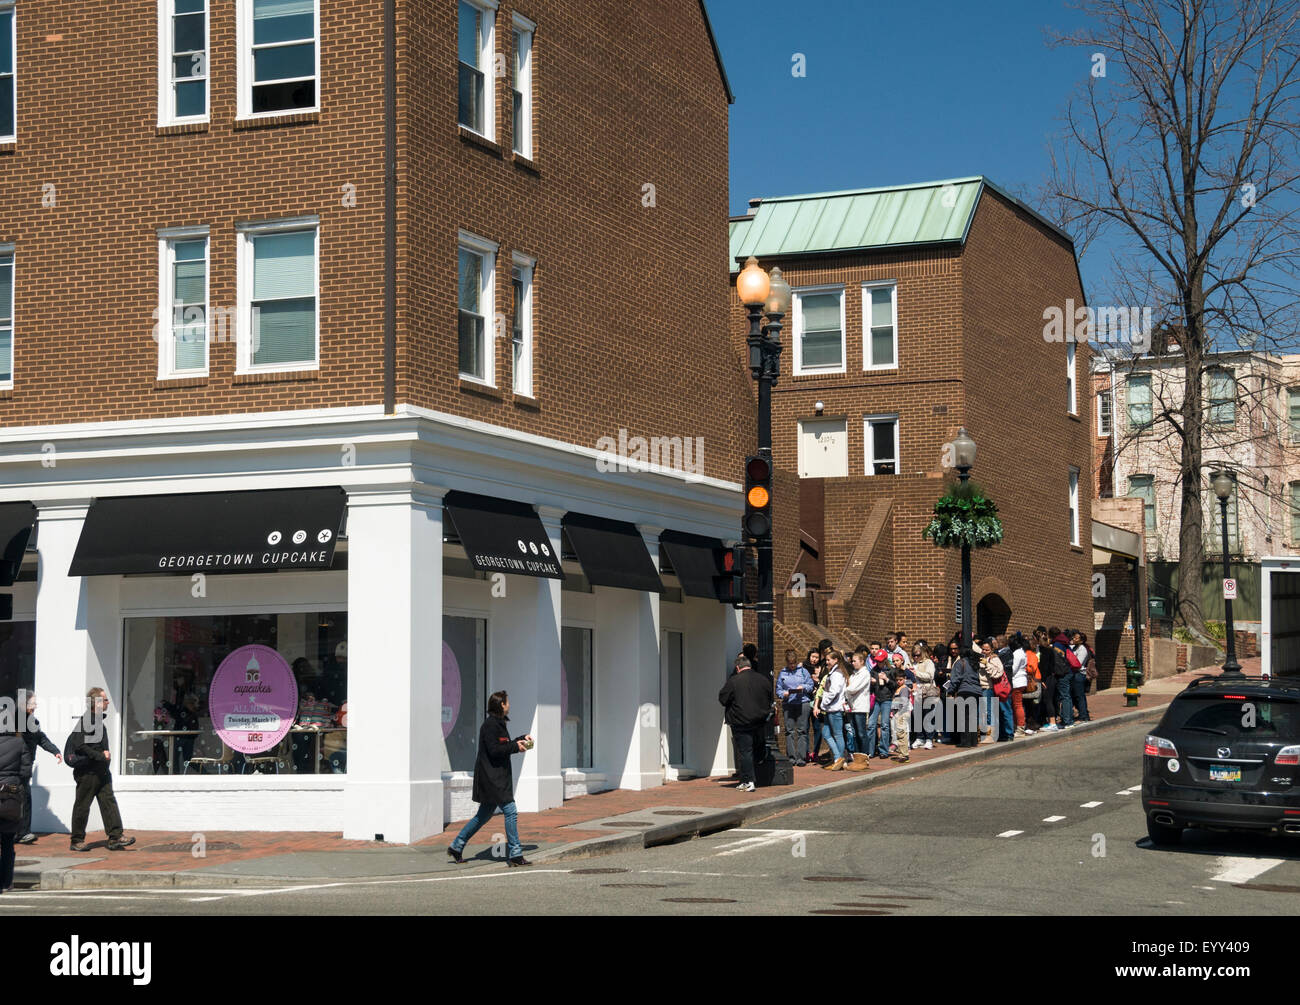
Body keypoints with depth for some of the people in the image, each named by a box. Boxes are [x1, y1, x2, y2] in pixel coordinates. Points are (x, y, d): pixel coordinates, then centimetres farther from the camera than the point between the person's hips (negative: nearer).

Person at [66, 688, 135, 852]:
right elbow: (79, 746, -23)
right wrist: (100, 756, -20)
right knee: (82, 806, 2)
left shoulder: (100, 720, 14)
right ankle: (77, 840, 10)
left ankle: (115, 837, -1)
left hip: (101, 772, 9)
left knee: (109, 802, 1)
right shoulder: (86, 721, -15)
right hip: (87, 772, -8)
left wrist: (106, 753, 8)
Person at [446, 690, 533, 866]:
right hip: (491, 778, -11)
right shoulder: (490, 725, -15)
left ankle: (456, 846, 22)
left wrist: (521, 739, 13)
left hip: (497, 777, 11)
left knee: (484, 815, 15)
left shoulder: (499, 723, 15)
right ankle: (515, 855, -6)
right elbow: (494, 750, -22)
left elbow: (504, 746, 23)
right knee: (510, 812, -9)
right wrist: (515, 747, -16)